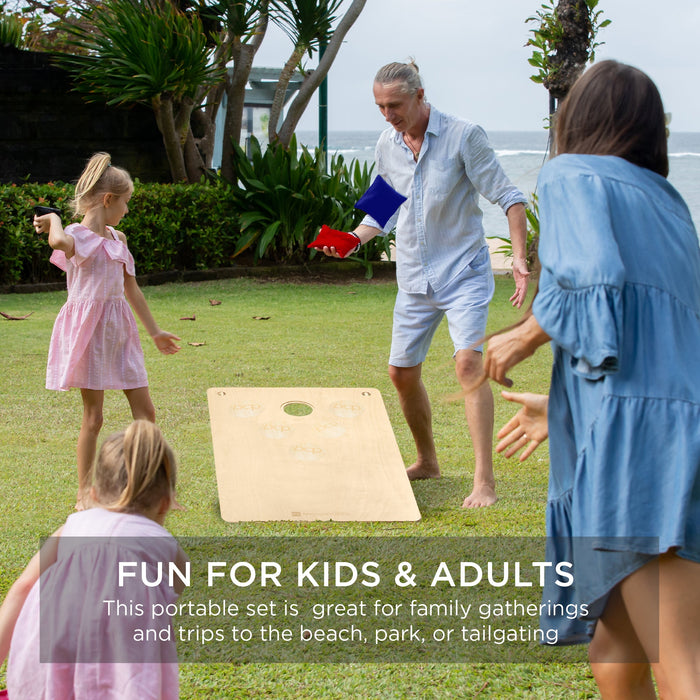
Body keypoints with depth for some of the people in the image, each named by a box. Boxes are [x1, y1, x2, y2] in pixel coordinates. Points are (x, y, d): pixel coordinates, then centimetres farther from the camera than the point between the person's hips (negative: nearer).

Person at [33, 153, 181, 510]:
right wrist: (53, 219, -17)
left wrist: (154, 331, 27)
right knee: (93, 416, 0)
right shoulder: (77, 236, -11)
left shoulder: (117, 239, 13)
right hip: (88, 330, -7)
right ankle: (84, 493, 11)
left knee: (145, 410, 5)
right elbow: (59, 242, -39)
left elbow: (131, 288, 22)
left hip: (119, 330, 7)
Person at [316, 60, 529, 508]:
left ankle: (485, 481, -21)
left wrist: (520, 257, -22)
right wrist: (353, 238, -3)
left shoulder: (463, 136, -12)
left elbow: (508, 197, -10)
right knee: (402, 372, 10)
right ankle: (427, 462, 32)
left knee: (469, 361, -22)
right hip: (415, 279, 6)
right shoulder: (387, 146, 5)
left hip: (463, 270, -6)